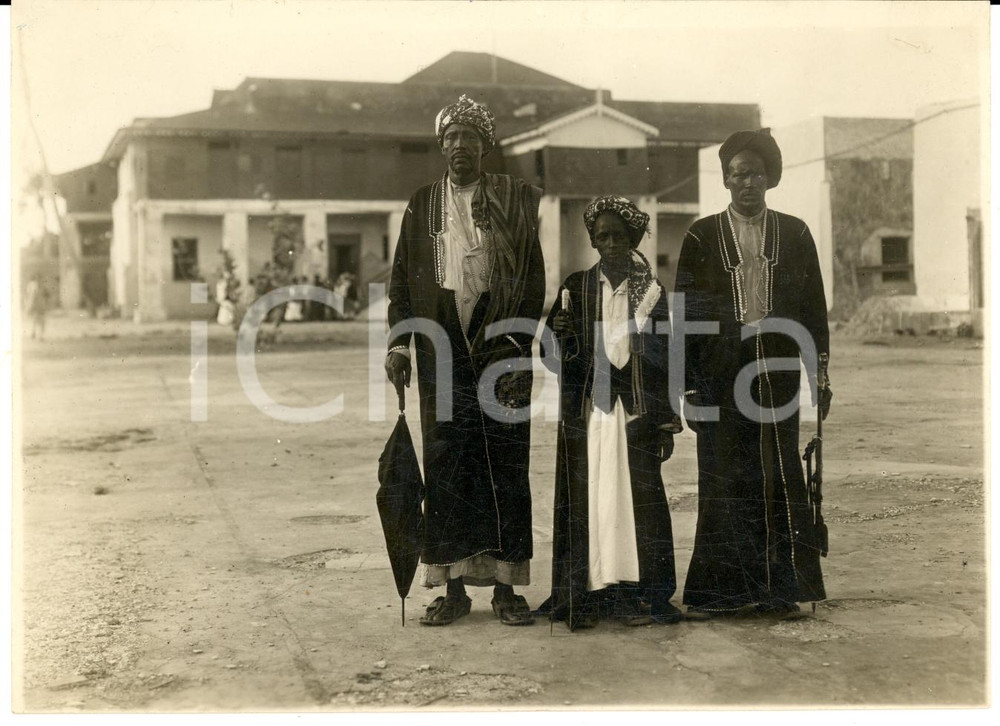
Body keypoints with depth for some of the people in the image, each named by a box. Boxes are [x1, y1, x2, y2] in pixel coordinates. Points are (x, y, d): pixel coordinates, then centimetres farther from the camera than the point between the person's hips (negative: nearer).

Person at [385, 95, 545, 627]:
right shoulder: (422, 205, 13)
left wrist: (518, 345, -8)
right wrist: (397, 343, -1)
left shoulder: (517, 200, 6)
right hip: (442, 352, 2)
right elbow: (401, 281, 11)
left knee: (507, 464, 0)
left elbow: (537, 277, 1)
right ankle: (454, 587, 9)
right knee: (446, 465, 1)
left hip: (502, 348, -1)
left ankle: (506, 587, 8)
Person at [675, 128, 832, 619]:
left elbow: (814, 307, 10)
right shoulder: (702, 237, 6)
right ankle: (727, 590, 9)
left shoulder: (794, 234, 10)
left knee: (780, 477, 0)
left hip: (777, 371, 1)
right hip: (720, 372, -1)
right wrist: (686, 386, -1)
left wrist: (819, 375, 4)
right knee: (725, 479, 1)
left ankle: (783, 588, 9)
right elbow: (685, 313, 4)